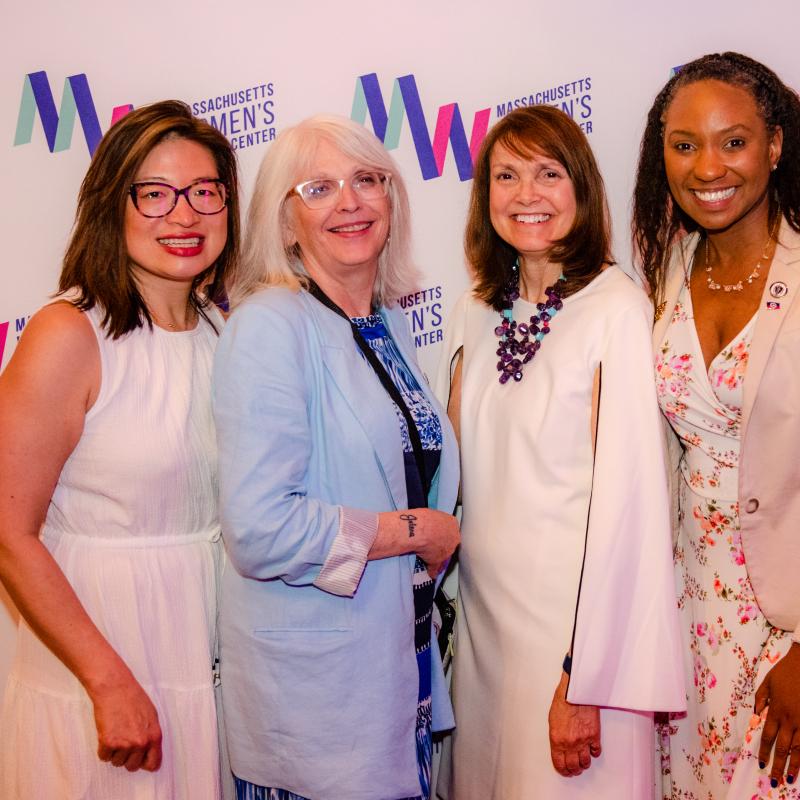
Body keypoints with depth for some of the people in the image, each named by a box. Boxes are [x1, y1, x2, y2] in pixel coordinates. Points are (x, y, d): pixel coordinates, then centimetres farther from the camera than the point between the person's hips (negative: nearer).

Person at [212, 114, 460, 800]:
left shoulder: (391, 322, 8)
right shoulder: (269, 326, -16)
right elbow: (259, 530, -25)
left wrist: (437, 548, 3)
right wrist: (417, 531, -14)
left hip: (402, 652, 7)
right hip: (313, 675, -7)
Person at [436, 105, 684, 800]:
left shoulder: (617, 308, -13)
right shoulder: (474, 314, 6)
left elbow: (625, 490, -17)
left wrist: (583, 682, -18)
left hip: (577, 611, -6)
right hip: (483, 606, 6)